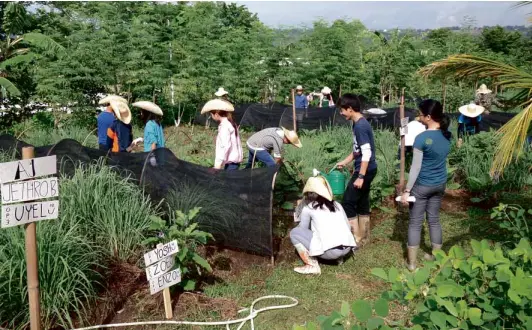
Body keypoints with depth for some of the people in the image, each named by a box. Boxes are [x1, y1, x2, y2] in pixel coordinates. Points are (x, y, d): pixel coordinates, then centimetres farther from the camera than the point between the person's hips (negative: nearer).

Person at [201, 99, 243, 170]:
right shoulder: (230, 123, 14)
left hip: (231, 161, -9)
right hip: (234, 159, 9)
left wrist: (218, 163, -23)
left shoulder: (224, 126, -14)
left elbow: (225, 145, -22)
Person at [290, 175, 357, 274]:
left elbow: (302, 228, 19)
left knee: (294, 233, 9)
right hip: (347, 249, 6)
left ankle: (312, 265, 0)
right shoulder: (337, 205, 19)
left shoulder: (308, 208, 7)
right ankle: (340, 257, 21)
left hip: (329, 251, -6)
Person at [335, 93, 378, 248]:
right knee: (362, 203, 15)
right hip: (367, 170, 10)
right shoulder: (360, 123, 10)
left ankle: (355, 239, 4)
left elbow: (367, 153, -24)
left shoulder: (360, 126, -21)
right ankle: (363, 237, 24)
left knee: (347, 203, -4)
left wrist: (360, 177, -23)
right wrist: (344, 162, 22)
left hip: (365, 171, -10)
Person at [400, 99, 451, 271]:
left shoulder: (422, 138, -21)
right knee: (434, 220, 19)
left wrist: (407, 190, -13)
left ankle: (411, 262, 12)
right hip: (440, 184, 6)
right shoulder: (447, 135, -1)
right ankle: (436, 257, 30)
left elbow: (415, 167, -19)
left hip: (422, 186, -6)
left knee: (415, 223, 5)